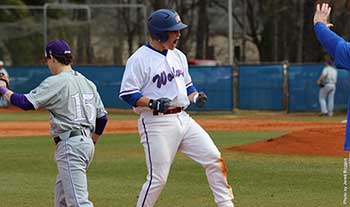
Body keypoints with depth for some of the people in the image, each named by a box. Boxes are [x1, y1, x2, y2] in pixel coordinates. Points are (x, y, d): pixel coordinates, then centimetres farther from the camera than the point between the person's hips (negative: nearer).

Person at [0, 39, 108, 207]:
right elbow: (102, 117, 16)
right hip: (87, 143, 9)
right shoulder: (87, 83, 14)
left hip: (70, 146, -9)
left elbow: (26, 103, -16)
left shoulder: (56, 82, -10)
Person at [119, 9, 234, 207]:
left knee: (214, 159, -1)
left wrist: (195, 96, 3)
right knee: (158, 178, -6)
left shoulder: (178, 56, 14)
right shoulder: (139, 59, -10)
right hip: (156, 123, -7)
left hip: (183, 120, 7)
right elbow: (126, 93, -13)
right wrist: (153, 103, -25)